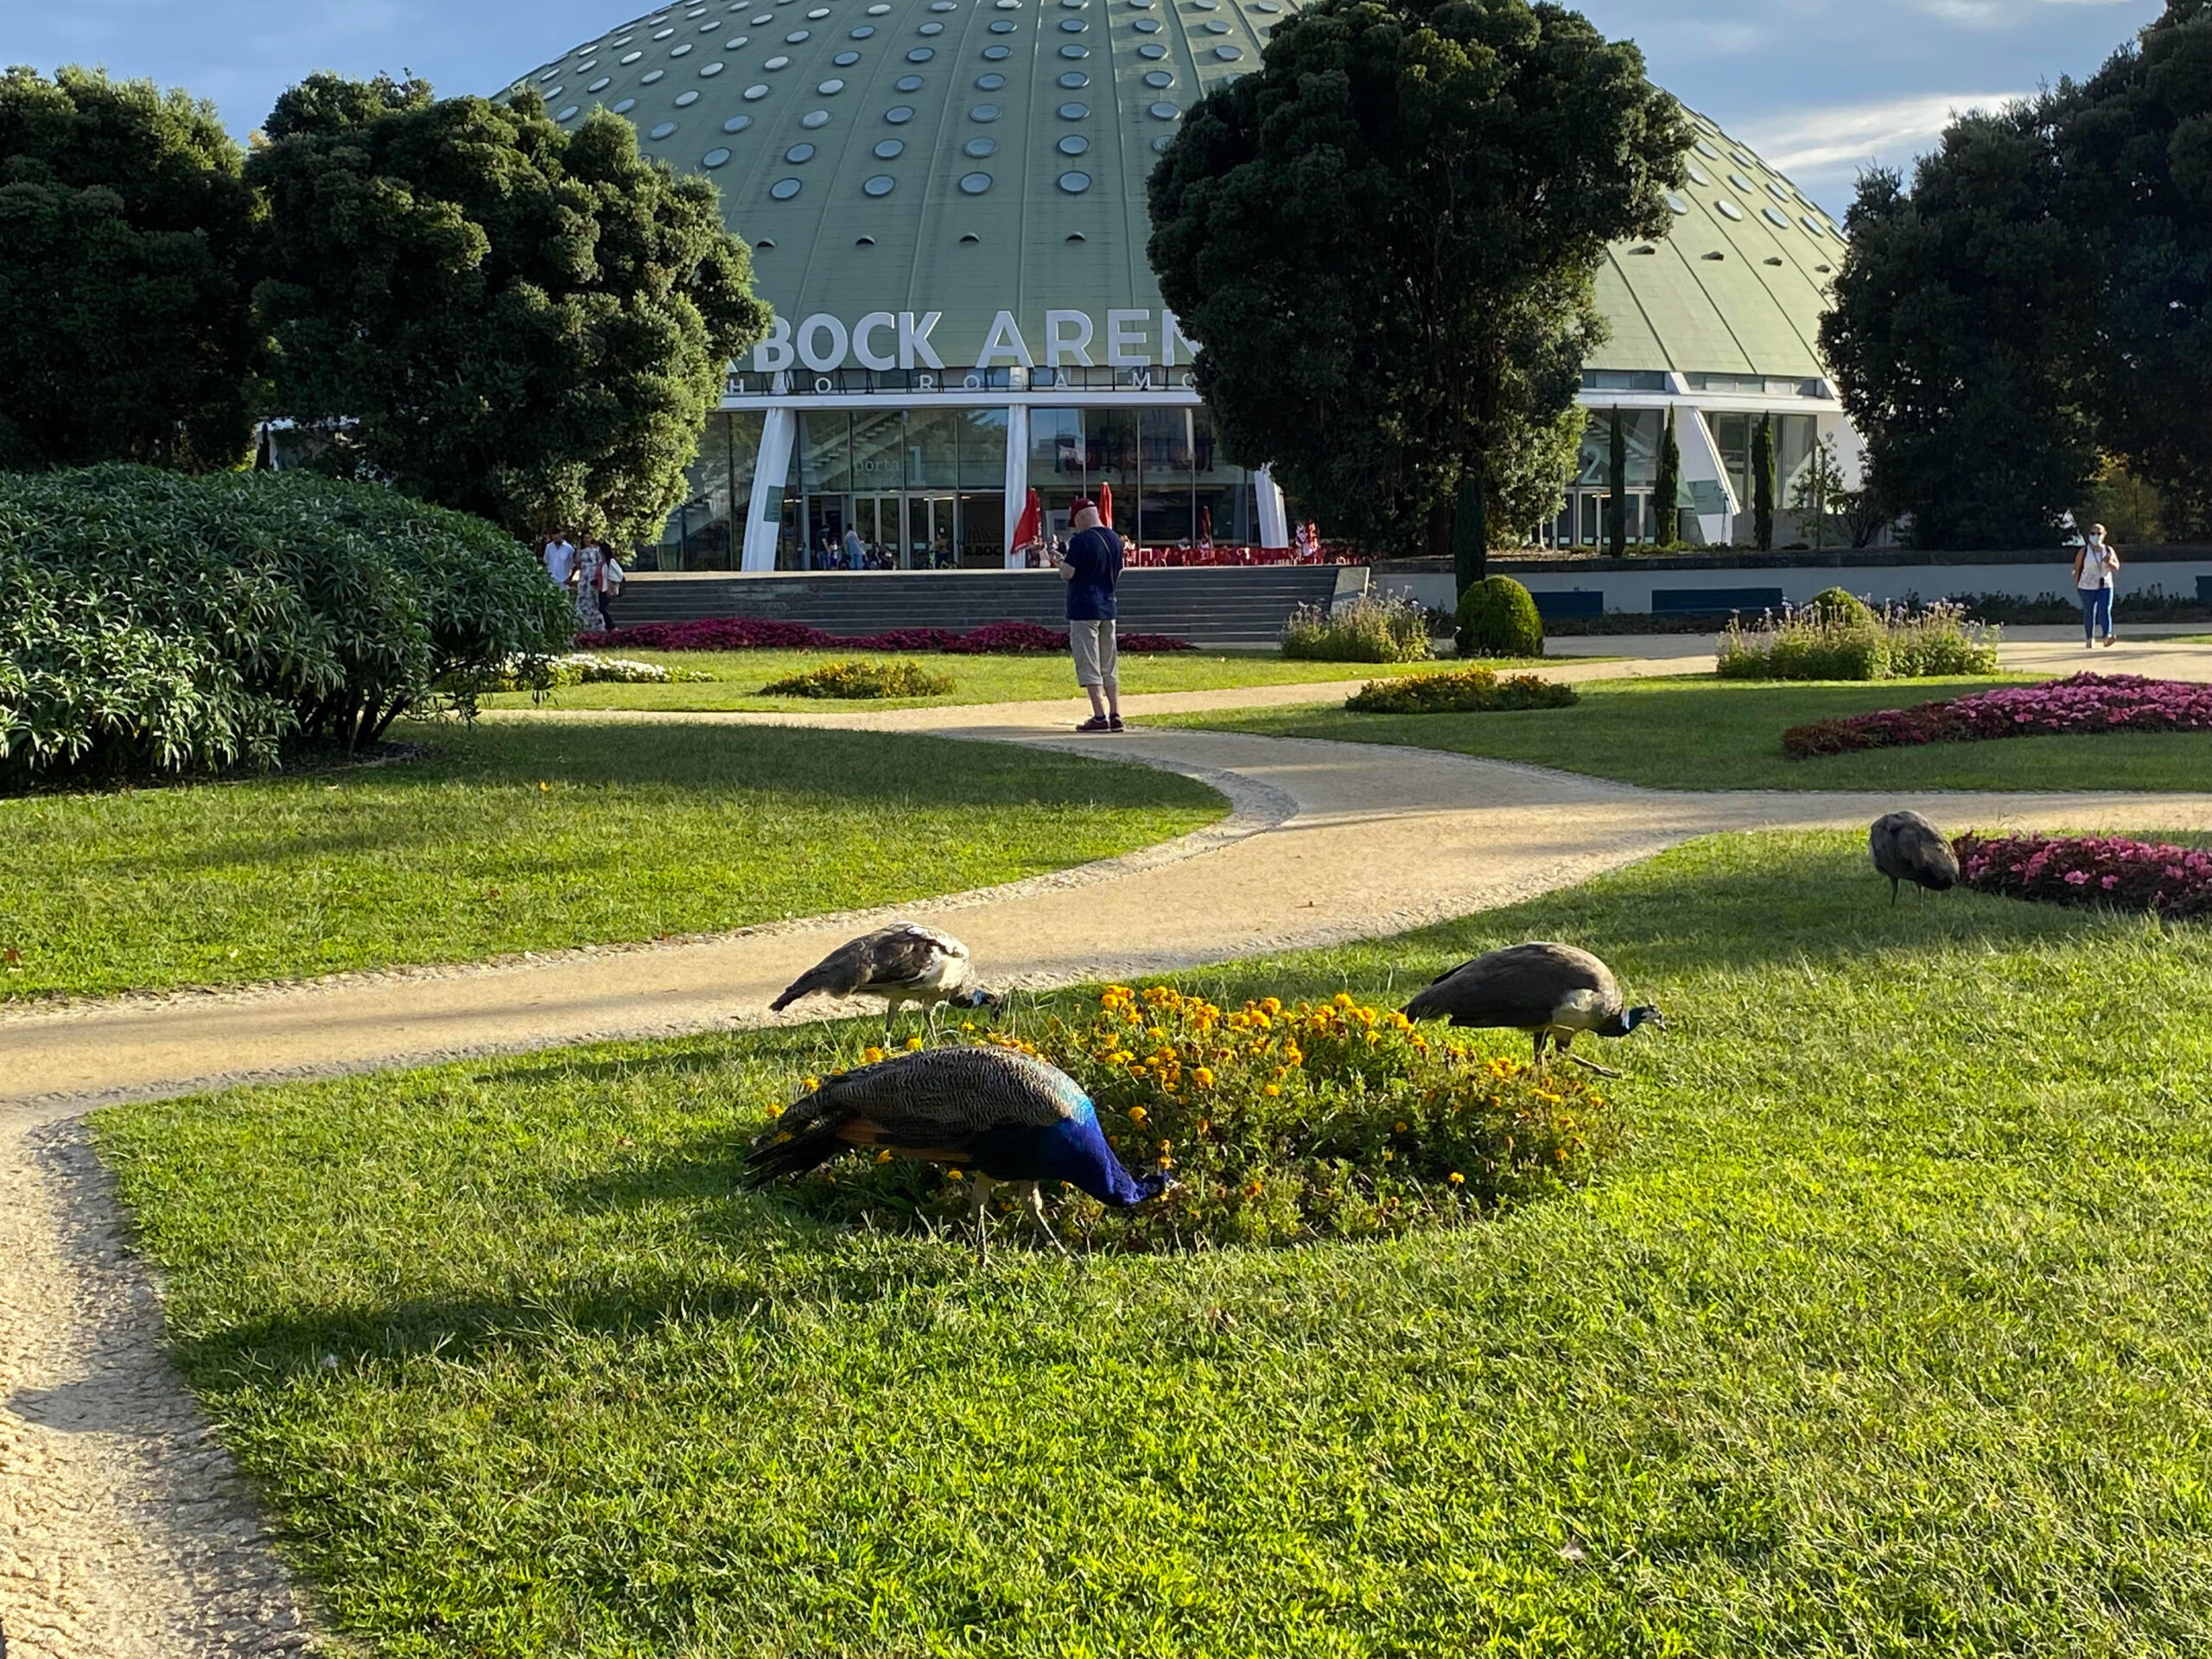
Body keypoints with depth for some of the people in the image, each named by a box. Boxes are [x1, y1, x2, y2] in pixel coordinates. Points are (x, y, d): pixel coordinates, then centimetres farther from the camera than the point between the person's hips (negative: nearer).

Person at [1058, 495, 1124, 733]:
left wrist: (1063, 560, 3)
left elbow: (1066, 574, -16)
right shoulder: (1115, 539, 9)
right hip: (1108, 608, 7)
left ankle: (1100, 717, -9)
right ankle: (1115, 716, 11)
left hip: (1083, 609, -7)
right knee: (1109, 666, 12)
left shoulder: (1081, 540, -15)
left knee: (1089, 666, -5)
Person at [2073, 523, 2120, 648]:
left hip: (2105, 586, 1)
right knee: (2089, 612, 4)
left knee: (2105, 610, -13)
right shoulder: (2084, 551, -2)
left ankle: (2107, 636, -25)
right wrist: (2076, 584, -3)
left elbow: (2116, 567, 6)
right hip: (2087, 587, -1)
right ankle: (2090, 639, 16)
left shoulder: (2108, 550, 5)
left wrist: (2109, 563, -15)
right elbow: (2077, 567, 3)